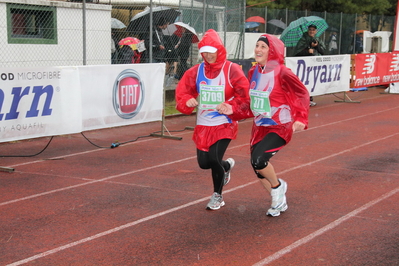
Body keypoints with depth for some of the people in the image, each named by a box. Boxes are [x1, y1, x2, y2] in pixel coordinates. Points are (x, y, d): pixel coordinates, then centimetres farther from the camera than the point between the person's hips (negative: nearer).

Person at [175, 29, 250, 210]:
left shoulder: (232, 70, -10)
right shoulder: (196, 71, 0)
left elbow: (245, 97, -8)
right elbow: (182, 93, 0)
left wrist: (230, 106, -22)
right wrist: (187, 101, -21)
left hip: (224, 124, -4)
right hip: (203, 125, 4)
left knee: (214, 159, -14)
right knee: (204, 162, 3)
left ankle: (217, 196, 15)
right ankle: (226, 165, 41)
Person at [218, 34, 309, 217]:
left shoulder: (281, 73, -16)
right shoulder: (253, 72, 3)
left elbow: (302, 94, -6)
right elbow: (251, 103, 9)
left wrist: (301, 119, -13)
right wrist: (232, 110, -4)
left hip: (280, 127, -7)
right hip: (260, 127, 7)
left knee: (258, 159, -24)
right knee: (257, 167, 9)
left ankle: (278, 186, 9)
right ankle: (279, 202, 34)